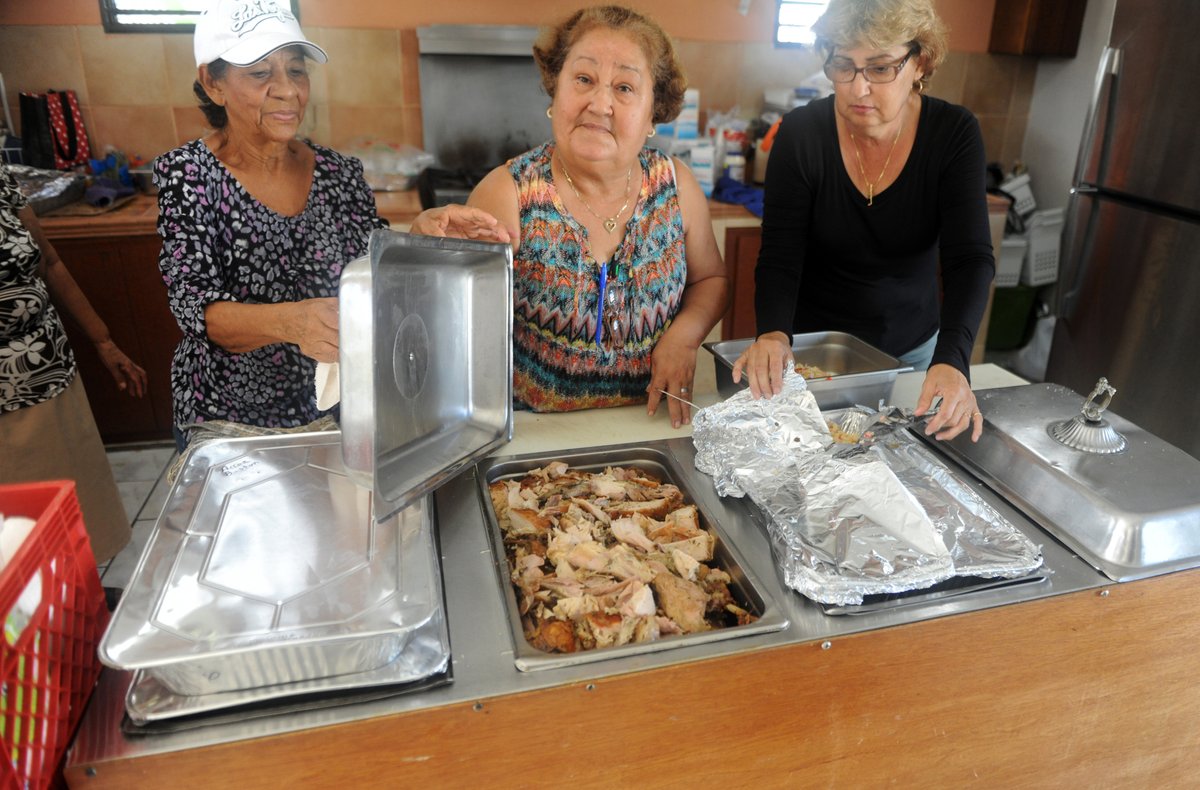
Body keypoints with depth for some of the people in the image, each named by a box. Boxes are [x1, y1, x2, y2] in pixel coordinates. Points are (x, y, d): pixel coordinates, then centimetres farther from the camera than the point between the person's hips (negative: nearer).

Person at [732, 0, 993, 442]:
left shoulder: (954, 135, -13)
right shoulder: (802, 133, -16)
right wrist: (773, 333, -39)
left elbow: (971, 259, -21)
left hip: (912, 351, 2)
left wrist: (952, 358, -39)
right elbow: (780, 257, -18)